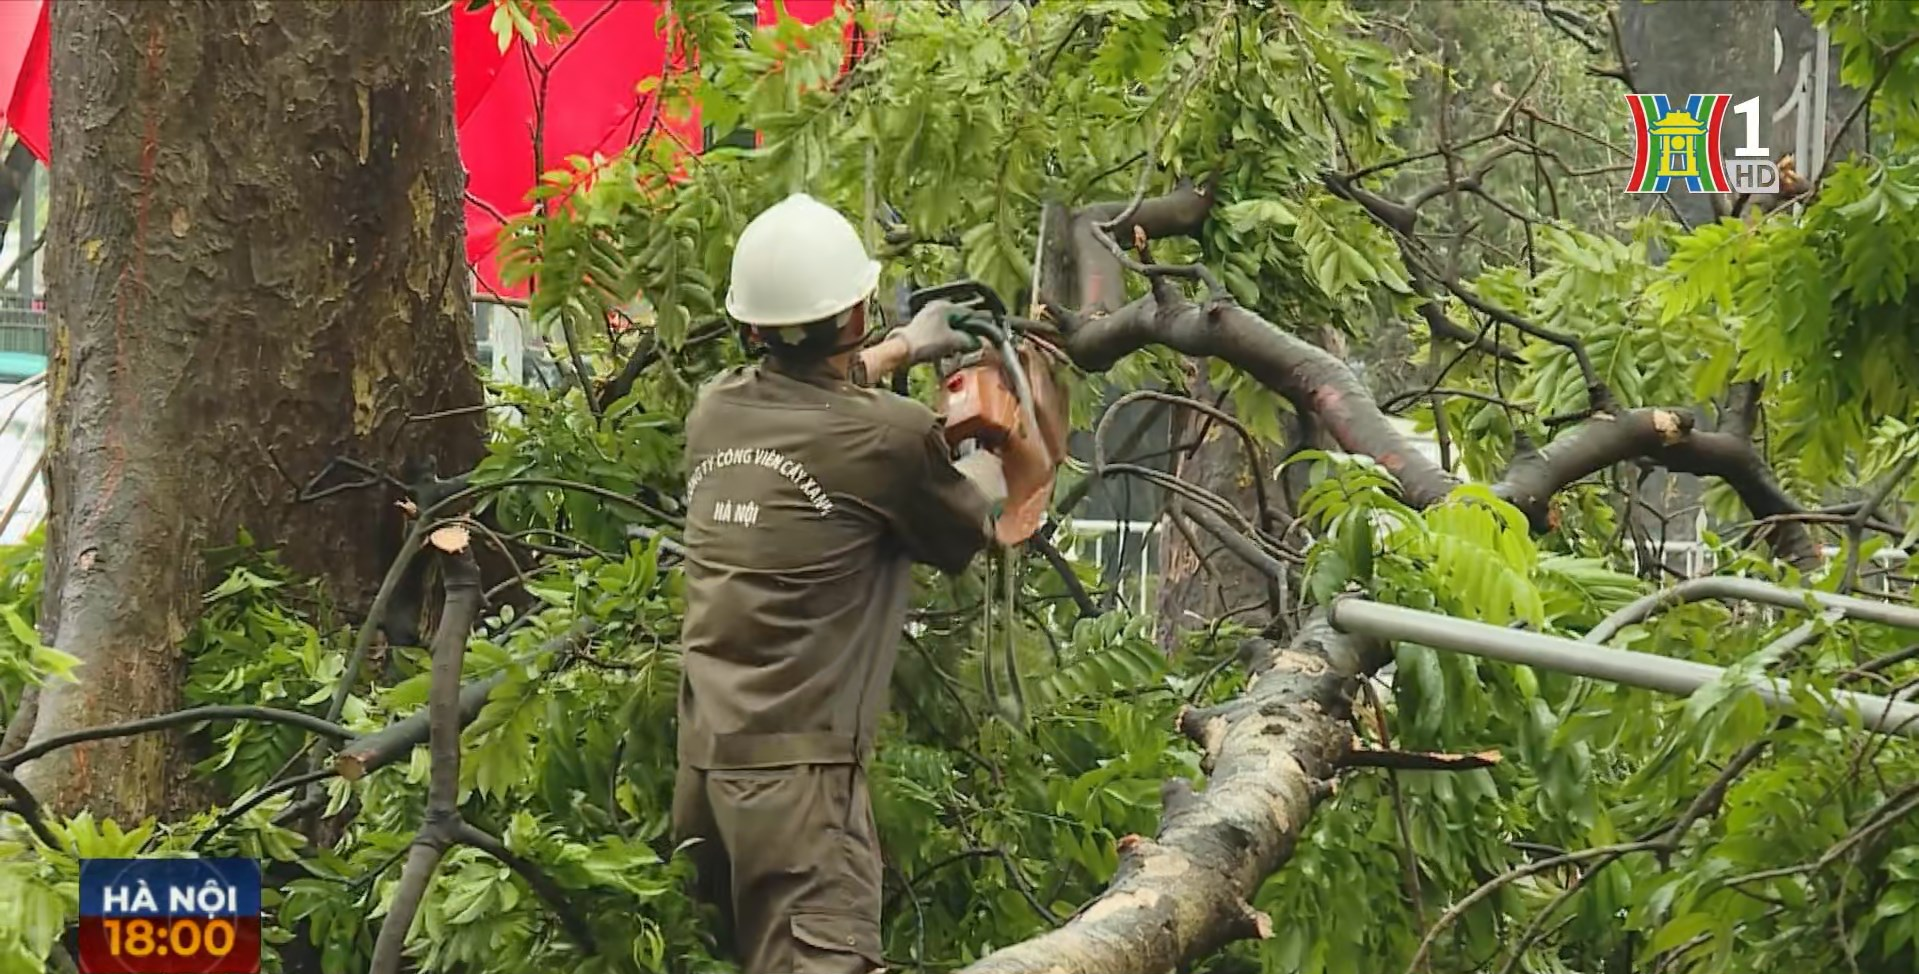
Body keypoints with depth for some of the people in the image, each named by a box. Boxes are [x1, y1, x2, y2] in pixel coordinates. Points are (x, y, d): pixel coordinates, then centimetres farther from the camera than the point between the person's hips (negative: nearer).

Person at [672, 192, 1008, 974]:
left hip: (702, 754, 7)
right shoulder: (892, 435, -11)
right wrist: (990, 464, 33)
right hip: (798, 764, -7)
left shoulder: (715, 412, 8)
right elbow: (963, 535, 12)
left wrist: (902, 349, 47)